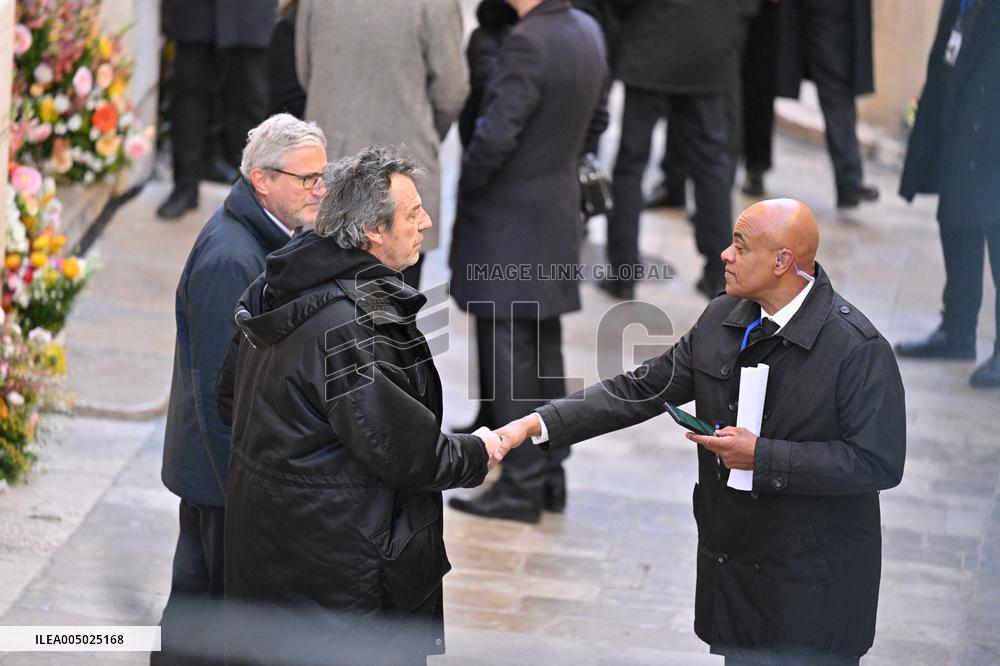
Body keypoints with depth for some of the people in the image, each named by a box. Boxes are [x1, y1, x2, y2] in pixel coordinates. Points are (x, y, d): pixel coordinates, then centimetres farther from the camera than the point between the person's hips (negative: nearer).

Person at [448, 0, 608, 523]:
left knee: (507, 357, 1)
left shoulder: (529, 43, -23)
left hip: (509, 224, -8)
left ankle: (522, 485, 7)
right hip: (557, 216, 8)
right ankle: (550, 472, 24)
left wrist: (464, 185, -8)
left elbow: (496, 136, -24)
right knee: (544, 350, 16)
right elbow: (595, 121, 14)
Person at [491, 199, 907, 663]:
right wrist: (540, 424, -5)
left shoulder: (858, 347, -19)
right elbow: (641, 389, 4)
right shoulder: (722, 318, 1)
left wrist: (763, 456, -22)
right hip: (731, 566, 6)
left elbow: (879, 462, -20)